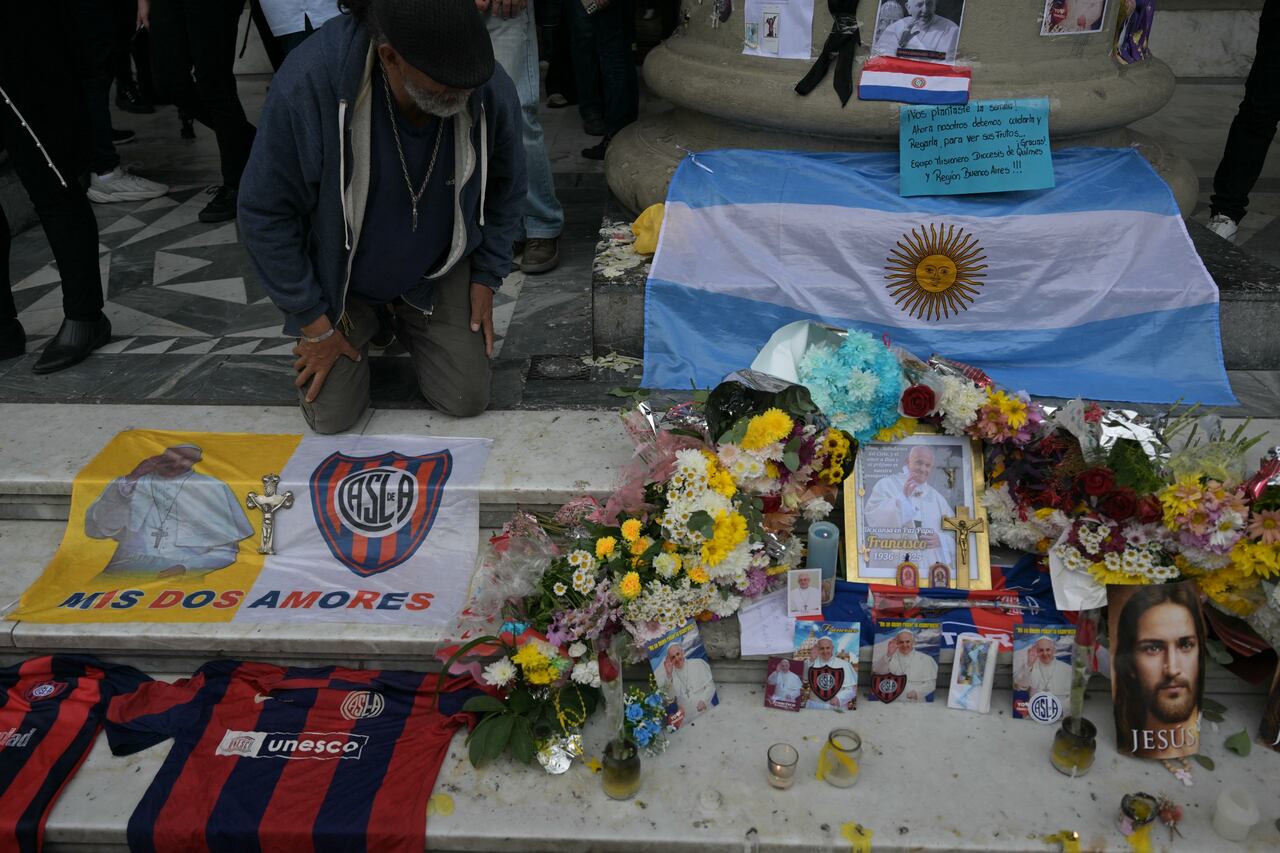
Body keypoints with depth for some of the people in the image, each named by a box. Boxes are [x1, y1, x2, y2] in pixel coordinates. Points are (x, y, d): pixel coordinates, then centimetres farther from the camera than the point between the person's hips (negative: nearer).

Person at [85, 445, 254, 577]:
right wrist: (131, 480, -2)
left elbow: (226, 550, 7)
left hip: (185, 576, -1)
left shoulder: (212, 488, 9)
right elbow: (96, 529, 3)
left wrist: (186, 567, -9)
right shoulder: (130, 484, 15)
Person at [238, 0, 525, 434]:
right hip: (340, 275, -2)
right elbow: (265, 212, -21)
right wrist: (314, 323, -16)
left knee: (467, 399, -2)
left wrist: (486, 278, -1)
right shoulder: (307, 86, -34)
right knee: (332, 416, -2)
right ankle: (357, 323, 28)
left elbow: (504, 189, -3)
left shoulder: (492, 91, -26)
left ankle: (411, 322, 28)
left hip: (437, 271, 2)